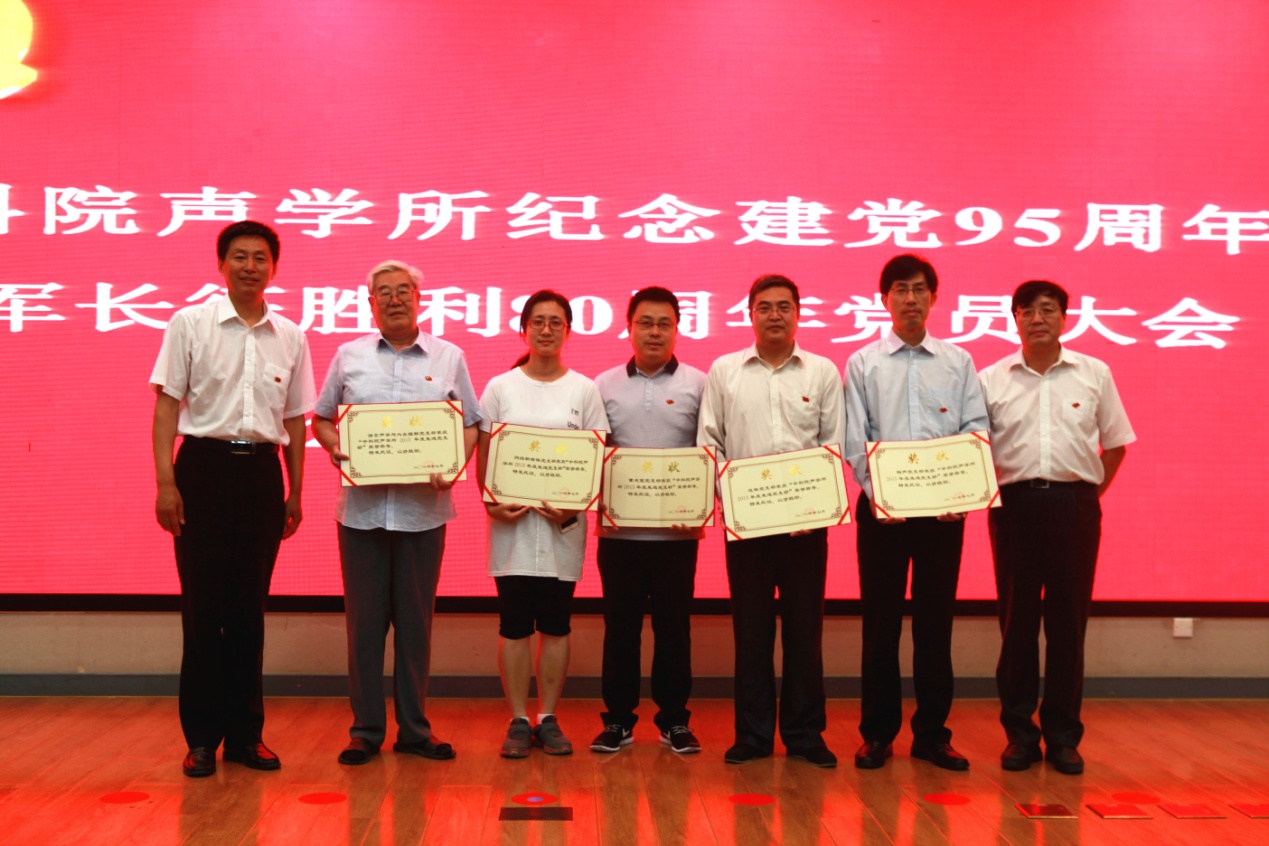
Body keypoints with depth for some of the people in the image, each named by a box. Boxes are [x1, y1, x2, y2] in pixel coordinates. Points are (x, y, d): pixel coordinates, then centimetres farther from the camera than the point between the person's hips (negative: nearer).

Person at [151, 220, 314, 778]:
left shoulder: (291, 338, 9)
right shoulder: (190, 324, 1)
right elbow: (167, 404, -2)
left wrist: (295, 493, 11)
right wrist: (165, 481, -10)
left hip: (261, 470, 3)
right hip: (204, 465, -3)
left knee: (250, 606, 7)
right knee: (204, 605, 0)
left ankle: (245, 732, 17)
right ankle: (201, 737, 10)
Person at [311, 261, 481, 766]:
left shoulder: (449, 358, 8)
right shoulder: (349, 357, 10)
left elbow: (470, 425, 8)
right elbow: (322, 419, 14)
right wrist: (335, 450, -6)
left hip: (423, 510, 0)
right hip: (361, 508, 0)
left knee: (415, 620, 6)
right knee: (364, 619, 4)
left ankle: (414, 728, 17)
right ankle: (365, 729, 14)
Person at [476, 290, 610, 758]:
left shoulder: (584, 390, 5)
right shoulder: (500, 387, 6)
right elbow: (483, 456, 5)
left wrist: (575, 507, -12)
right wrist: (490, 502, -11)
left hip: (563, 522, 0)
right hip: (511, 520, 0)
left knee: (555, 624, 6)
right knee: (514, 625, 2)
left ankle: (548, 719, 15)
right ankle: (518, 721, 10)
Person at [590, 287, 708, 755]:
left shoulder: (698, 385, 4)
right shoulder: (605, 385, 7)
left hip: (677, 529, -1)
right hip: (618, 528, 1)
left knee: (674, 626, 6)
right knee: (620, 624, 7)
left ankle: (674, 719, 18)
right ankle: (618, 719, 17)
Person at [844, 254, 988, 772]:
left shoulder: (958, 362, 10)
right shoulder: (863, 364, 7)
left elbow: (977, 429, 4)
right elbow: (855, 438, 0)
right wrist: (876, 491, -13)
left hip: (943, 508, 1)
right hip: (882, 506, -1)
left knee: (936, 620, 5)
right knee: (880, 620, 2)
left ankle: (932, 733, 14)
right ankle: (877, 733, 12)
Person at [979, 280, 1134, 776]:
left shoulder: (1094, 375, 8)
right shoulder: (991, 380, 6)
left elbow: (1115, 443, 12)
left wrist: (1092, 491, 5)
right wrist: (993, 495, -1)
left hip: (1075, 504, 0)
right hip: (1015, 505, 0)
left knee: (1068, 621, 3)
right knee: (1017, 620, 4)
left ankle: (1063, 735, 14)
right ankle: (1019, 731, 14)